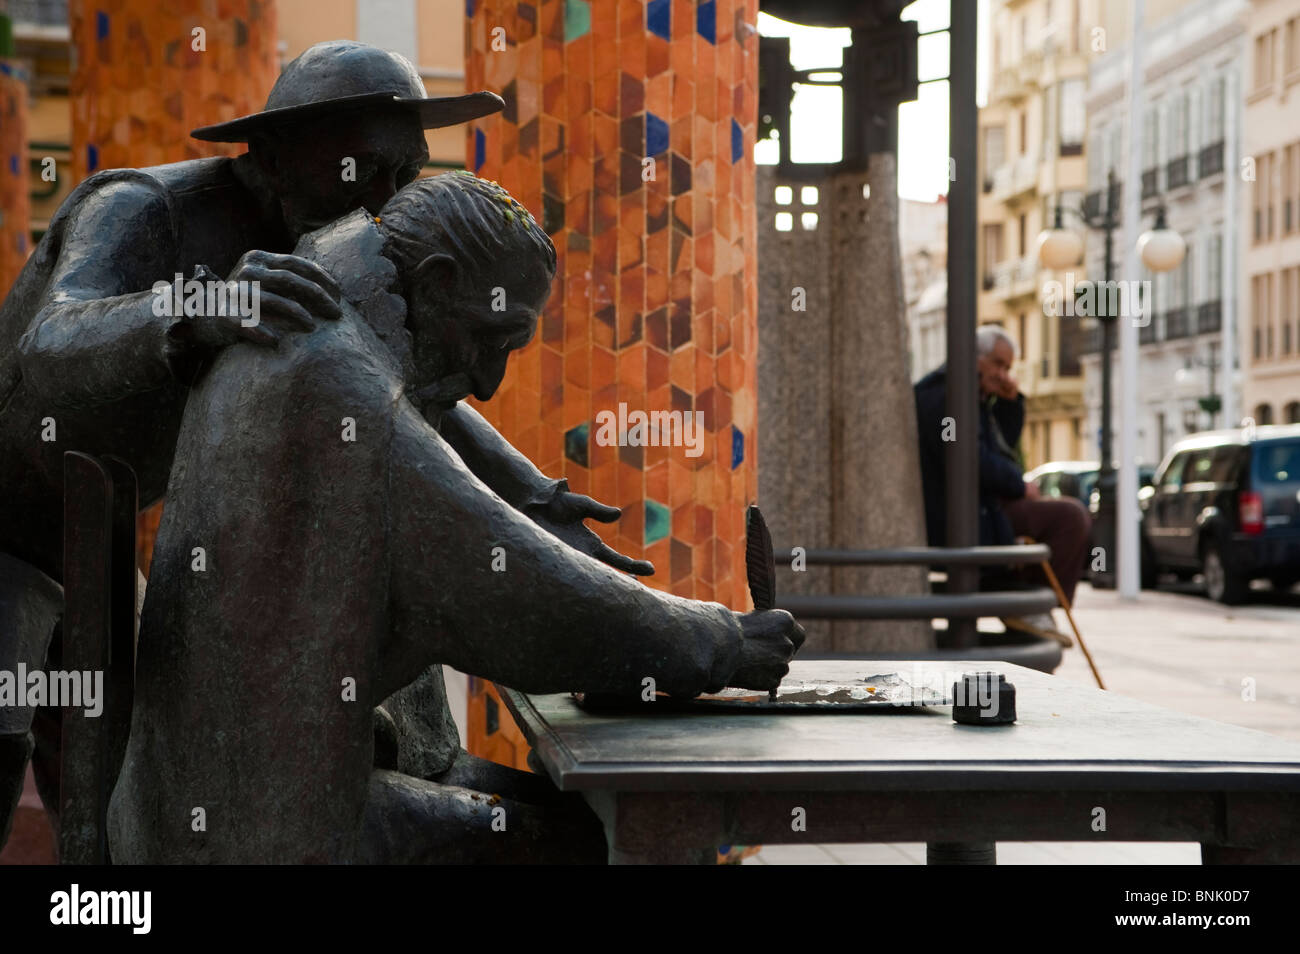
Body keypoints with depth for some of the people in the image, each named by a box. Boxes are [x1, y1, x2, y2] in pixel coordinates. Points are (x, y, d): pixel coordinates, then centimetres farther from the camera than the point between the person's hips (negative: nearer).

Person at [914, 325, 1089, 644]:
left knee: (1071, 511, 19)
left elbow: (1004, 444, 23)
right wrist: (1019, 486, -11)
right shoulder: (945, 393, -15)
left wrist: (1011, 401, 7)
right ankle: (1031, 608, -10)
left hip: (985, 502, 11)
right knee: (1072, 516, -18)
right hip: (967, 515, -11)